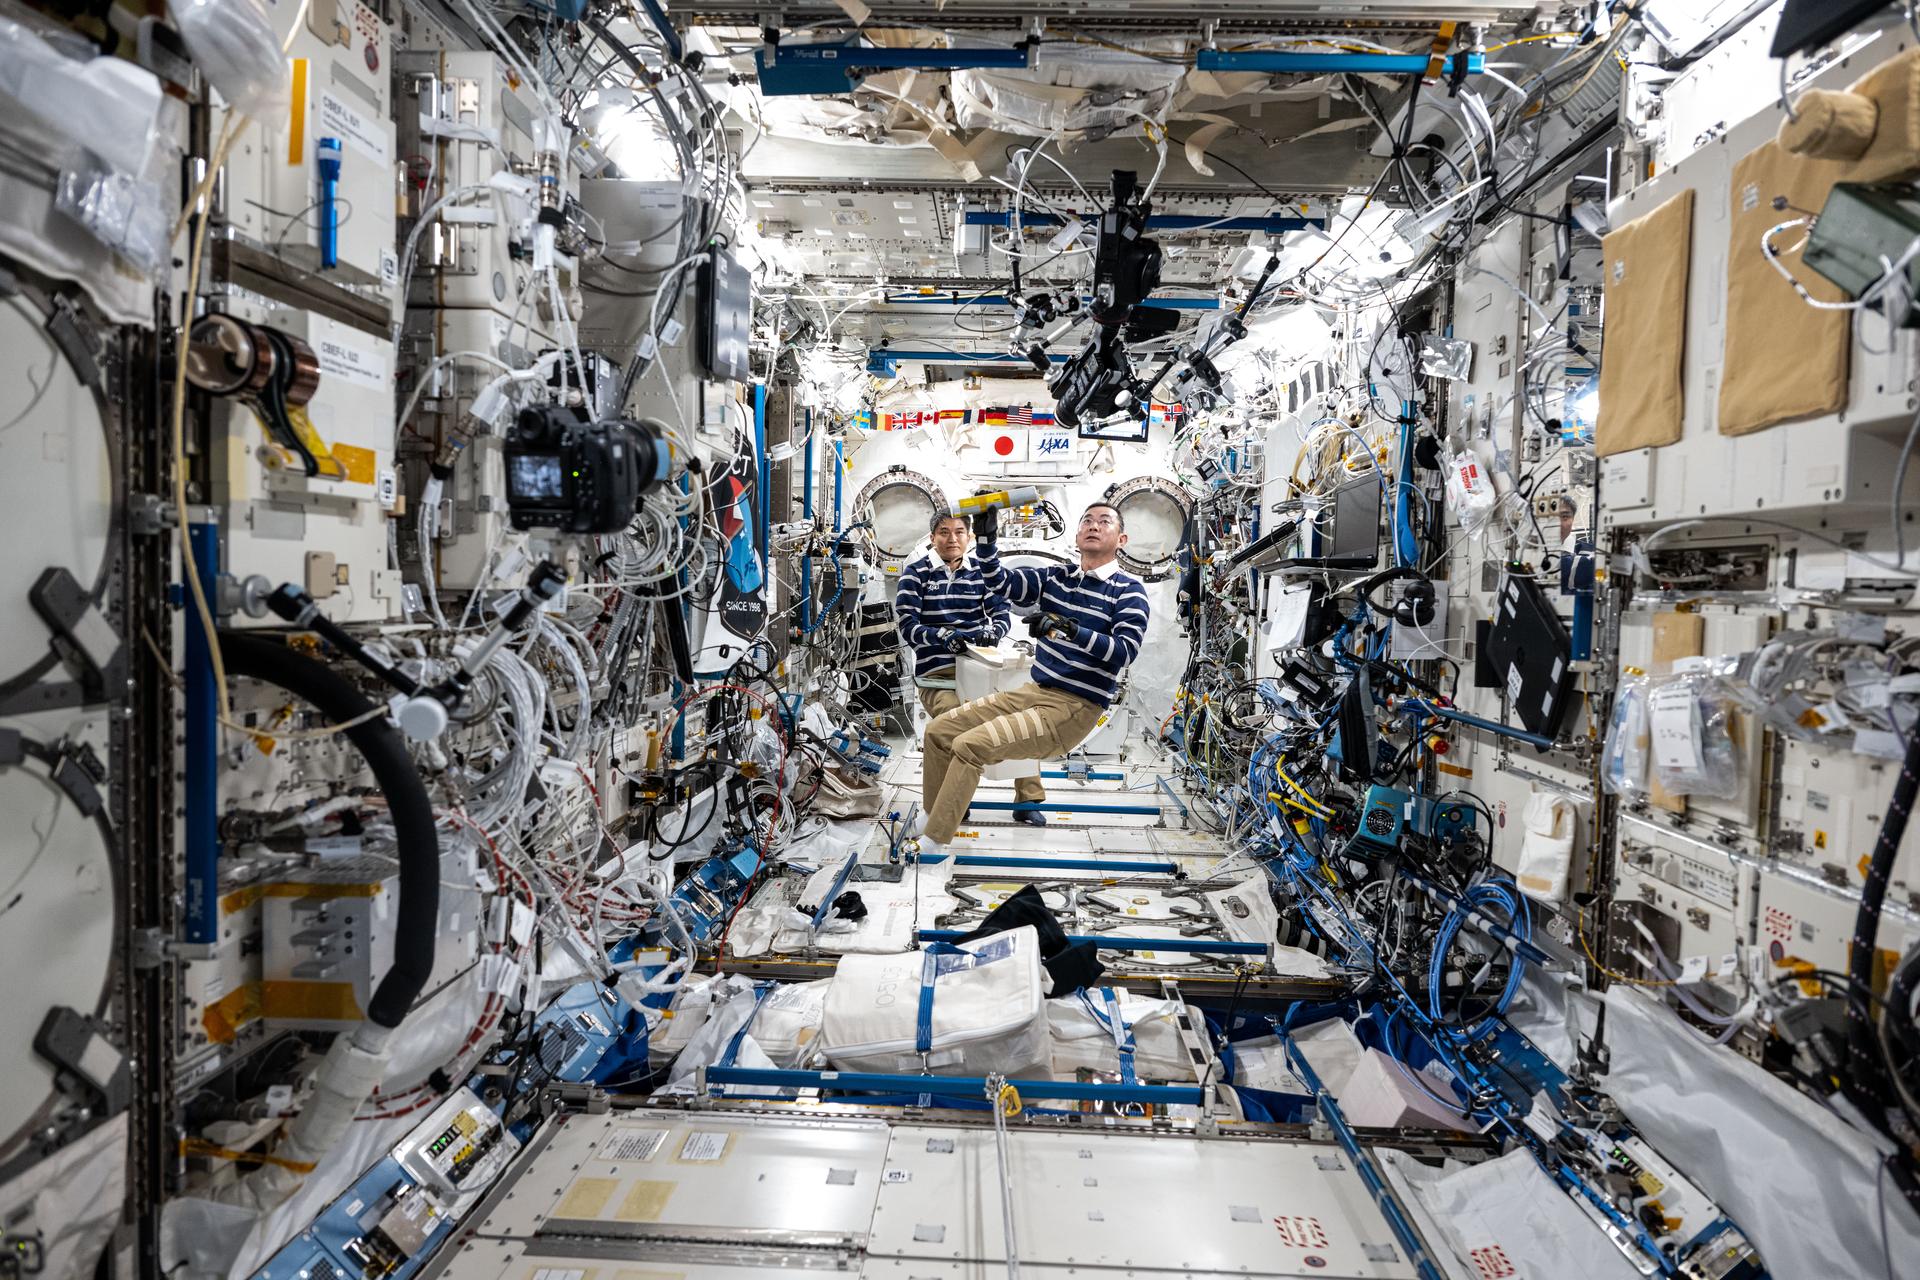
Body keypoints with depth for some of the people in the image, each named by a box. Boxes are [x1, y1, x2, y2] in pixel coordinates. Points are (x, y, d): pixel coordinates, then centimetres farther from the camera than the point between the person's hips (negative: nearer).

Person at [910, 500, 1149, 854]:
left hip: (1076, 708, -7)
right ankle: (927, 821, 17)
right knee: (938, 731, 2)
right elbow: (1000, 583, 6)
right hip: (1032, 692, 7)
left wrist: (1071, 629, -33)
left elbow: (1126, 652, -20)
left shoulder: (1128, 590, -6)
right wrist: (986, 536, -10)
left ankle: (931, 846, -13)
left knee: (970, 744, -23)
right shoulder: (1056, 577, 11)